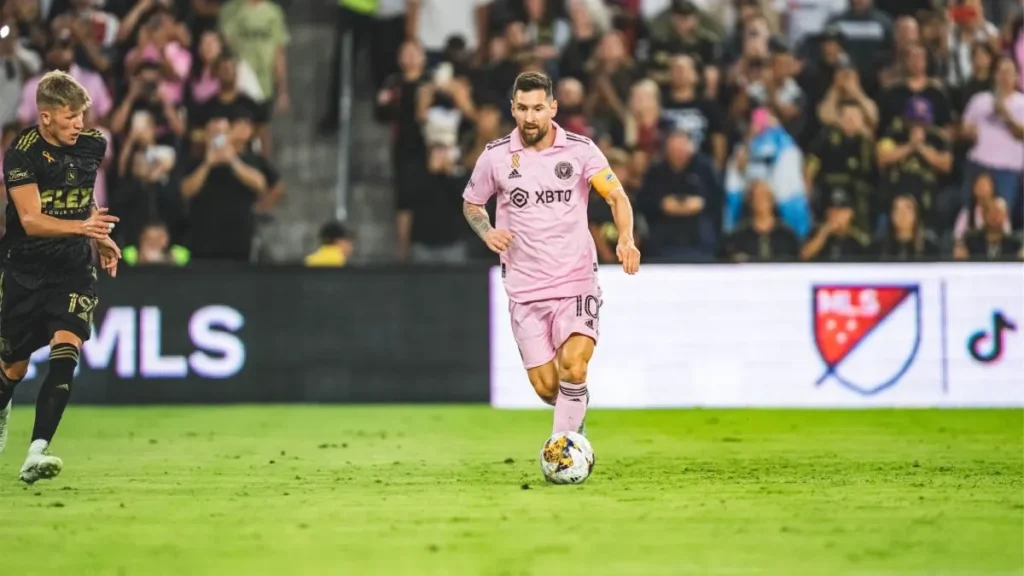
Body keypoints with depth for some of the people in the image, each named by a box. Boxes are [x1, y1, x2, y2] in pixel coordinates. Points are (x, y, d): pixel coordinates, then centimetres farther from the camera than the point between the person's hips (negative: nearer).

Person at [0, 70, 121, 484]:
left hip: (74, 268, 2)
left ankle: (37, 454, -26)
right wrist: (81, 226, -38)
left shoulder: (93, 144, 0)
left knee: (65, 350, -21)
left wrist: (101, 238, 22)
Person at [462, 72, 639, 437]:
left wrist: (626, 239, -29)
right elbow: (471, 203, 15)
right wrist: (487, 233, -6)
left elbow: (617, 197, -10)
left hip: (576, 281, -1)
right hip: (525, 287, 1)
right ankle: (575, 420, 34)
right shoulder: (496, 157, 0)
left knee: (572, 366, -23)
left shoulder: (580, 150, -4)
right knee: (546, 387, 0)